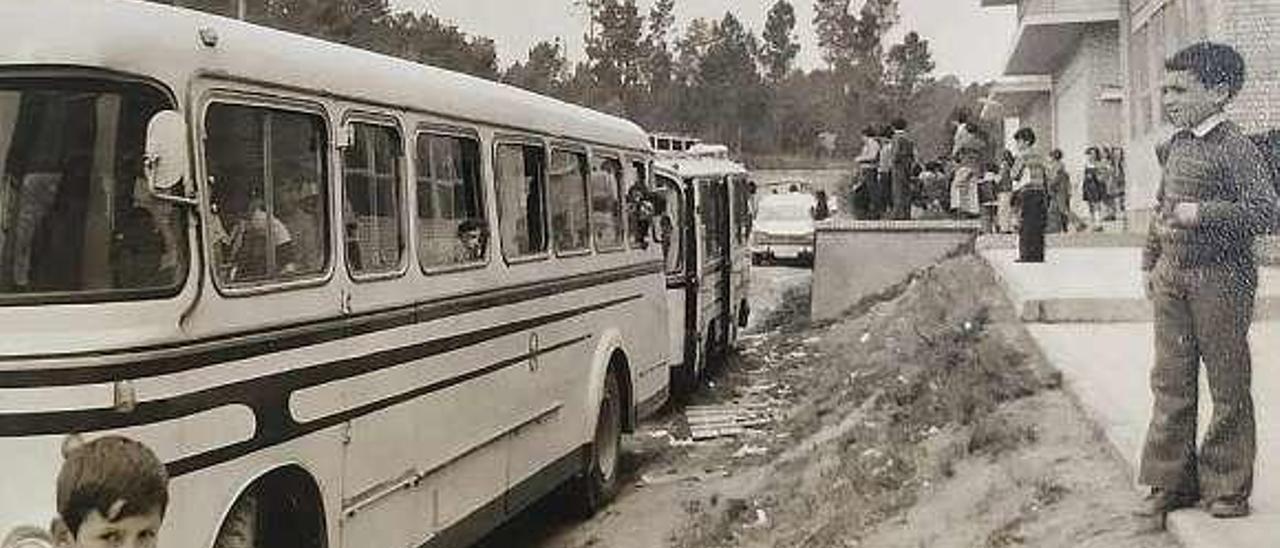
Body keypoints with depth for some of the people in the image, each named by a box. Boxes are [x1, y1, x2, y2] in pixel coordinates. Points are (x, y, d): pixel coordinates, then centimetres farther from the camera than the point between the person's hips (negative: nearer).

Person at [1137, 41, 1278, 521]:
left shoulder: (1235, 148, -12)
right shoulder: (1174, 146, 11)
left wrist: (1201, 214, -22)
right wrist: (1151, 262, 19)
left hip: (1219, 278, -7)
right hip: (1172, 276, 7)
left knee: (1228, 386, 4)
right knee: (1170, 381, 9)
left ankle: (1228, 487, 15)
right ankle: (1173, 481, 18)